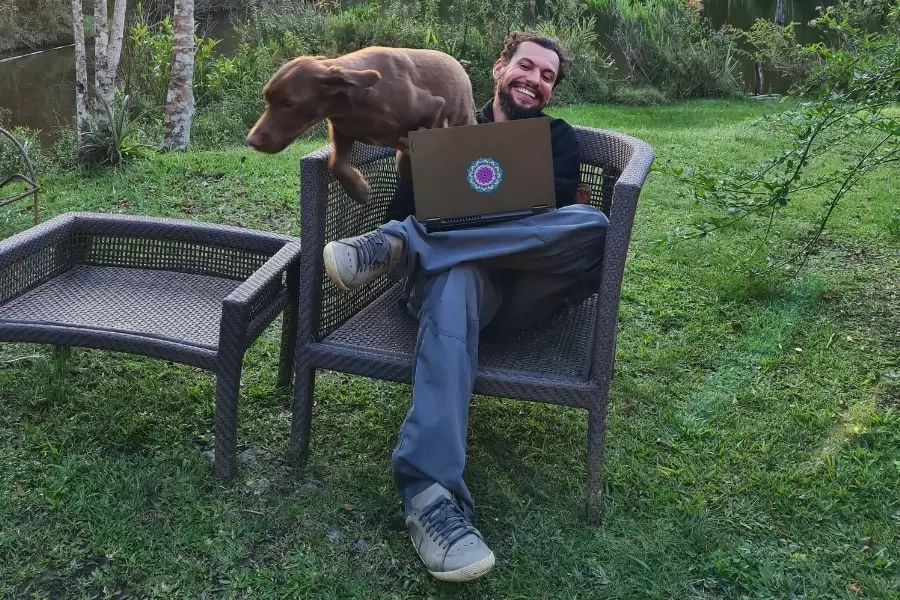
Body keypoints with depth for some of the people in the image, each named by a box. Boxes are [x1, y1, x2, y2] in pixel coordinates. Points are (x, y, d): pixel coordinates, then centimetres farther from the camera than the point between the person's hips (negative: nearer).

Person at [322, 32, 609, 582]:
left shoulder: (559, 139, 22)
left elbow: (557, 214, 2)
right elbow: (405, 210, 13)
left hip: (525, 291, 1)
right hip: (455, 274, -1)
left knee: (592, 223, -30)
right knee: (455, 278, -40)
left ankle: (394, 247, -32)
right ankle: (432, 495, -50)